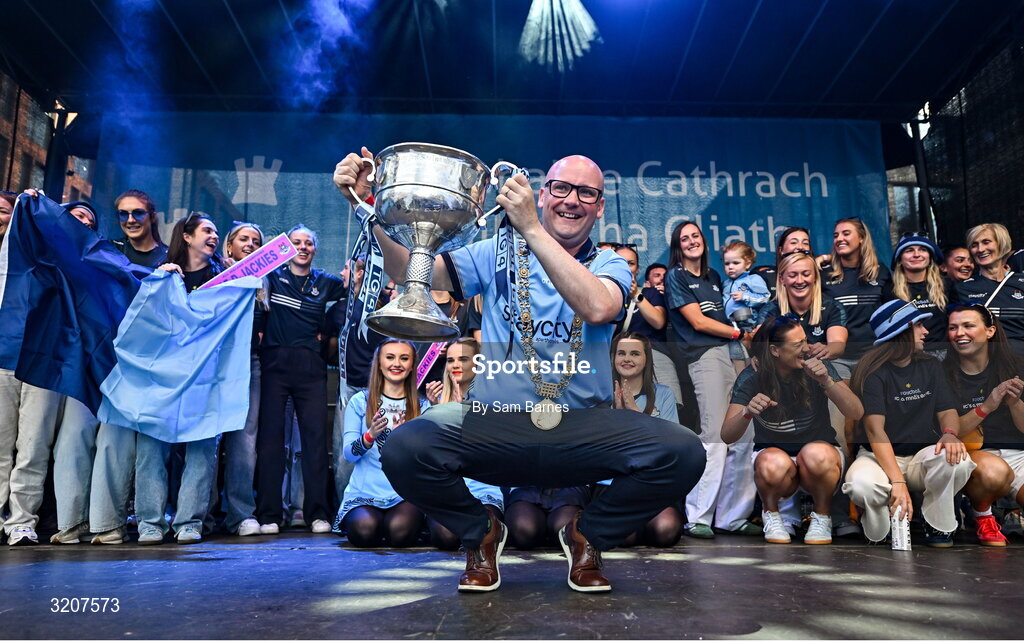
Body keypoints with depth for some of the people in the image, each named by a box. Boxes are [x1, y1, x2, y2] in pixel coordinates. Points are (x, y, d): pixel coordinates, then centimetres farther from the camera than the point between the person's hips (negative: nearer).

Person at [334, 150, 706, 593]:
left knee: (683, 454, -24)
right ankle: (481, 533, 8)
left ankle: (588, 534, 8)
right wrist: (367, 205, -17)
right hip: (496, 426, 0)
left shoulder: (609, 265, 7)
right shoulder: (500, 254, 8)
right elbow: (410, 271, -3)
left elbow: (597, 308, -18)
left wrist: (531, 229, -21)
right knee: (404, 451, -27)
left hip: (582, 429, 1)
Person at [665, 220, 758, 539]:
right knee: (715, 436, -12)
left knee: (743, 436, 1)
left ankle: (733, 516, 9)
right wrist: (741, 333, -2)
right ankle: (697, 517, -5)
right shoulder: (676, 277, 4)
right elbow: (698, 322, -4)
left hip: (732, 352, 6)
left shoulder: (713, 276, 24)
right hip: (705, 356, -6)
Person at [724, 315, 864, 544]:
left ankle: (822, 515, -4)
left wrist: (826, 381, -31)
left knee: (816, 455, -34)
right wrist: (748, 412, -38)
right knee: (774, 464, -35)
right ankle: (770, 511, -1)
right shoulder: (752, 378, -11)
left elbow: (856, 413, -16)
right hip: (773, 450, -1)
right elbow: (727, 436, -17)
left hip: (819, 451, 1)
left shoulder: (817, 367, -9)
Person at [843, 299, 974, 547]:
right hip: (879, 457, -4)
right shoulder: (873, 371, -11)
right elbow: (875, 429, -20)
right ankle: (879, 538, -3)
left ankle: (938, 527, -3)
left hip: (922, 455, 5)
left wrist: (950, 434, -21)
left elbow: (947, 412, 6)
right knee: (861, 484, -38)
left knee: (958, 461, -30)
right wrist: (898, 482, -31)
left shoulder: (931, 366, 8)